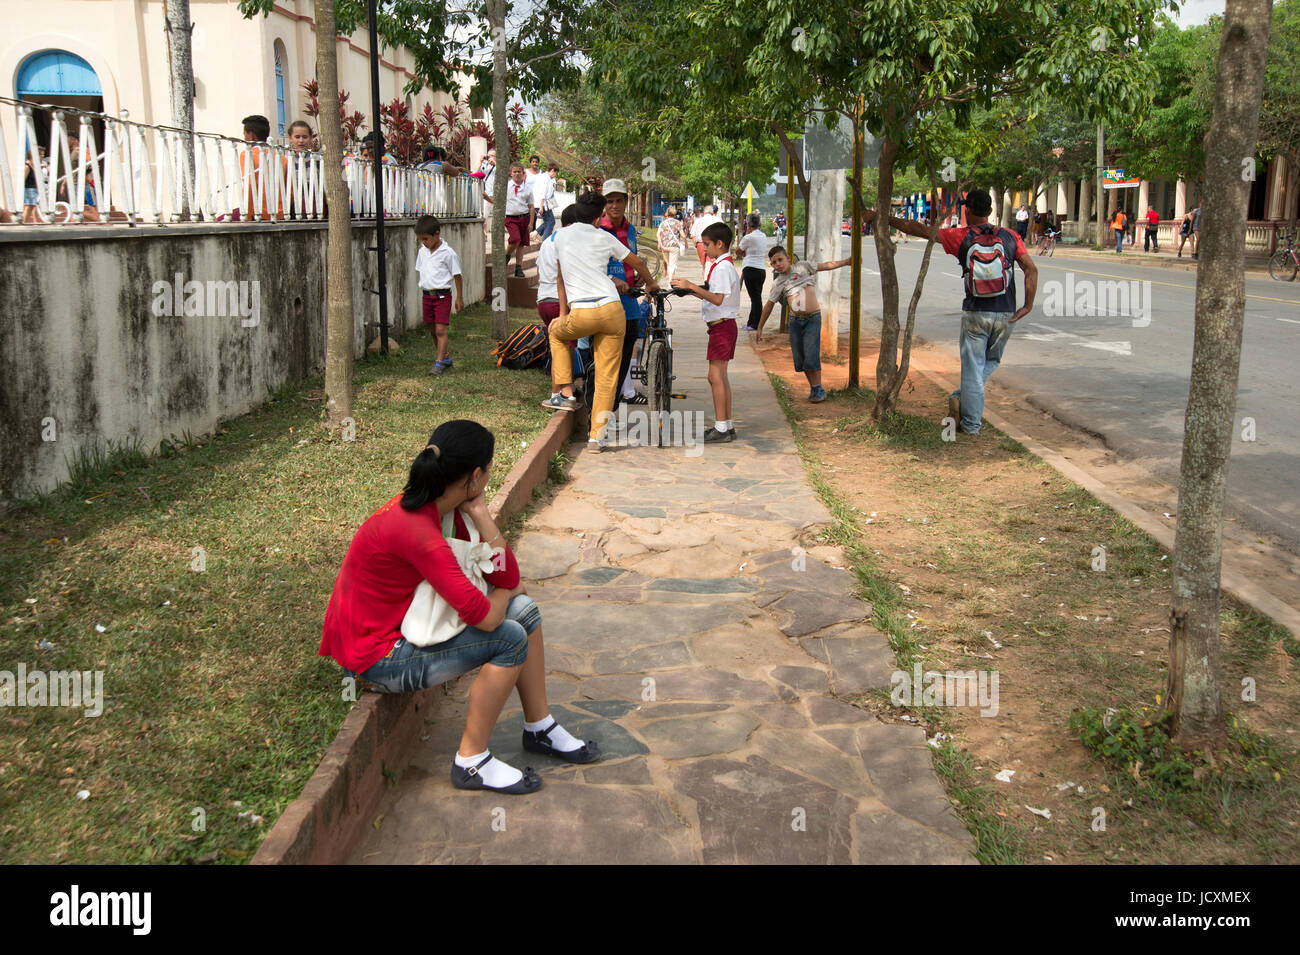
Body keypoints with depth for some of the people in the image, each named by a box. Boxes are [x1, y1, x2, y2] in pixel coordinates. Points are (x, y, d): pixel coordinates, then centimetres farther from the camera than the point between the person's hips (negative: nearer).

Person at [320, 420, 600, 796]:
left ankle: (539, 728, 21)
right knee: (510, 638, -18)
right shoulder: (415, 529, -31)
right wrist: (502, 594, -8)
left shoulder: (448, 510, -2)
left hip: (408, 621, 10)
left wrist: (480, 513, -12)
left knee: (523, 609, 5)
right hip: (377, 655, -10)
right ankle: (471, 762, -4)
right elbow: (484, 616, -31)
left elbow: (508, 577, -1)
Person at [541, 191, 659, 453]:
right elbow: (636, 262, 25)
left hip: (581, 314, 0)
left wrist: (563, 313, 32)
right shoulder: (604, 237, 12)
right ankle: (597, 436, 6)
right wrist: (651, 284, 44)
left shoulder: (561, 236, 14)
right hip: (612, 311, 0)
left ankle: (564, 393, 23)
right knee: (607, 376, 7)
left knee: (557, 333, 33)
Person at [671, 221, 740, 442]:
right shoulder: (722, 266, 16)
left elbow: (718, 299, -26)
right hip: (723, 325, 11)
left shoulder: (722, 268, -16)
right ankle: (727, 426, 17)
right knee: (720, 375, 12)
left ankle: (721, 428, -6)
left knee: (715, 375, -9)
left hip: (721, 325, -11)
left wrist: (691, 286, -25)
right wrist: (695, 291, 10)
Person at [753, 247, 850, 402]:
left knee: (811, 356, -11)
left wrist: (848, 261, 3)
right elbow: (769, 305, 13)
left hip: (813, 318, -3)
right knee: (799, 358, 3)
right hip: (795, 320, 3)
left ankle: (819, 389, 2)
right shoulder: (778, 283, 7)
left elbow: (827, 265, 8)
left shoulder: (803, 267, 2)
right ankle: (813, 388, 18)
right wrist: (759, 328, 15)